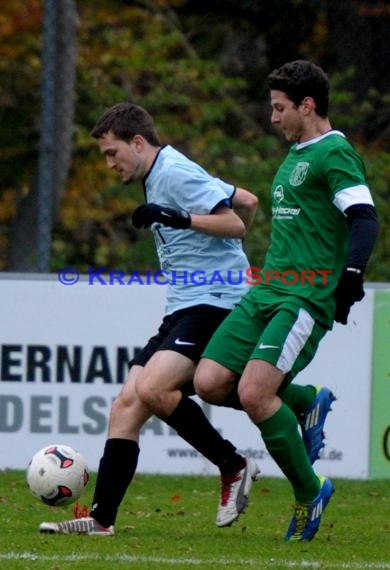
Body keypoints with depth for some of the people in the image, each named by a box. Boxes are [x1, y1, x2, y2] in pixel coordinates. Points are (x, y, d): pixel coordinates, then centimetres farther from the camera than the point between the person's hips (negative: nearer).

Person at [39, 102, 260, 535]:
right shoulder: (158, 178, 21)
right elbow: (247, 201, 27)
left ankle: (233, 466, -12)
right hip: (183, 310, 10)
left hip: (213, 302, -10)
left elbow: (236, 223, -18)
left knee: (151, 388, -28)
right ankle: (101, 518, -4)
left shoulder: (175, 173, -9)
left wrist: (180, 219, -28)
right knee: (127, 403, -1)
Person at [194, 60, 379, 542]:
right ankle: (306, 400, 15)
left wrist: (351, 275, -33)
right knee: (209, 383, -6)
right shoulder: (295, 155, 22)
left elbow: (364, 218, -19)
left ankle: (309, 493, -3)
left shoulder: (334, 153, -8)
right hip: (266, 292, 9)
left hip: (307, 298, -9)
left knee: (254, 393, -21)